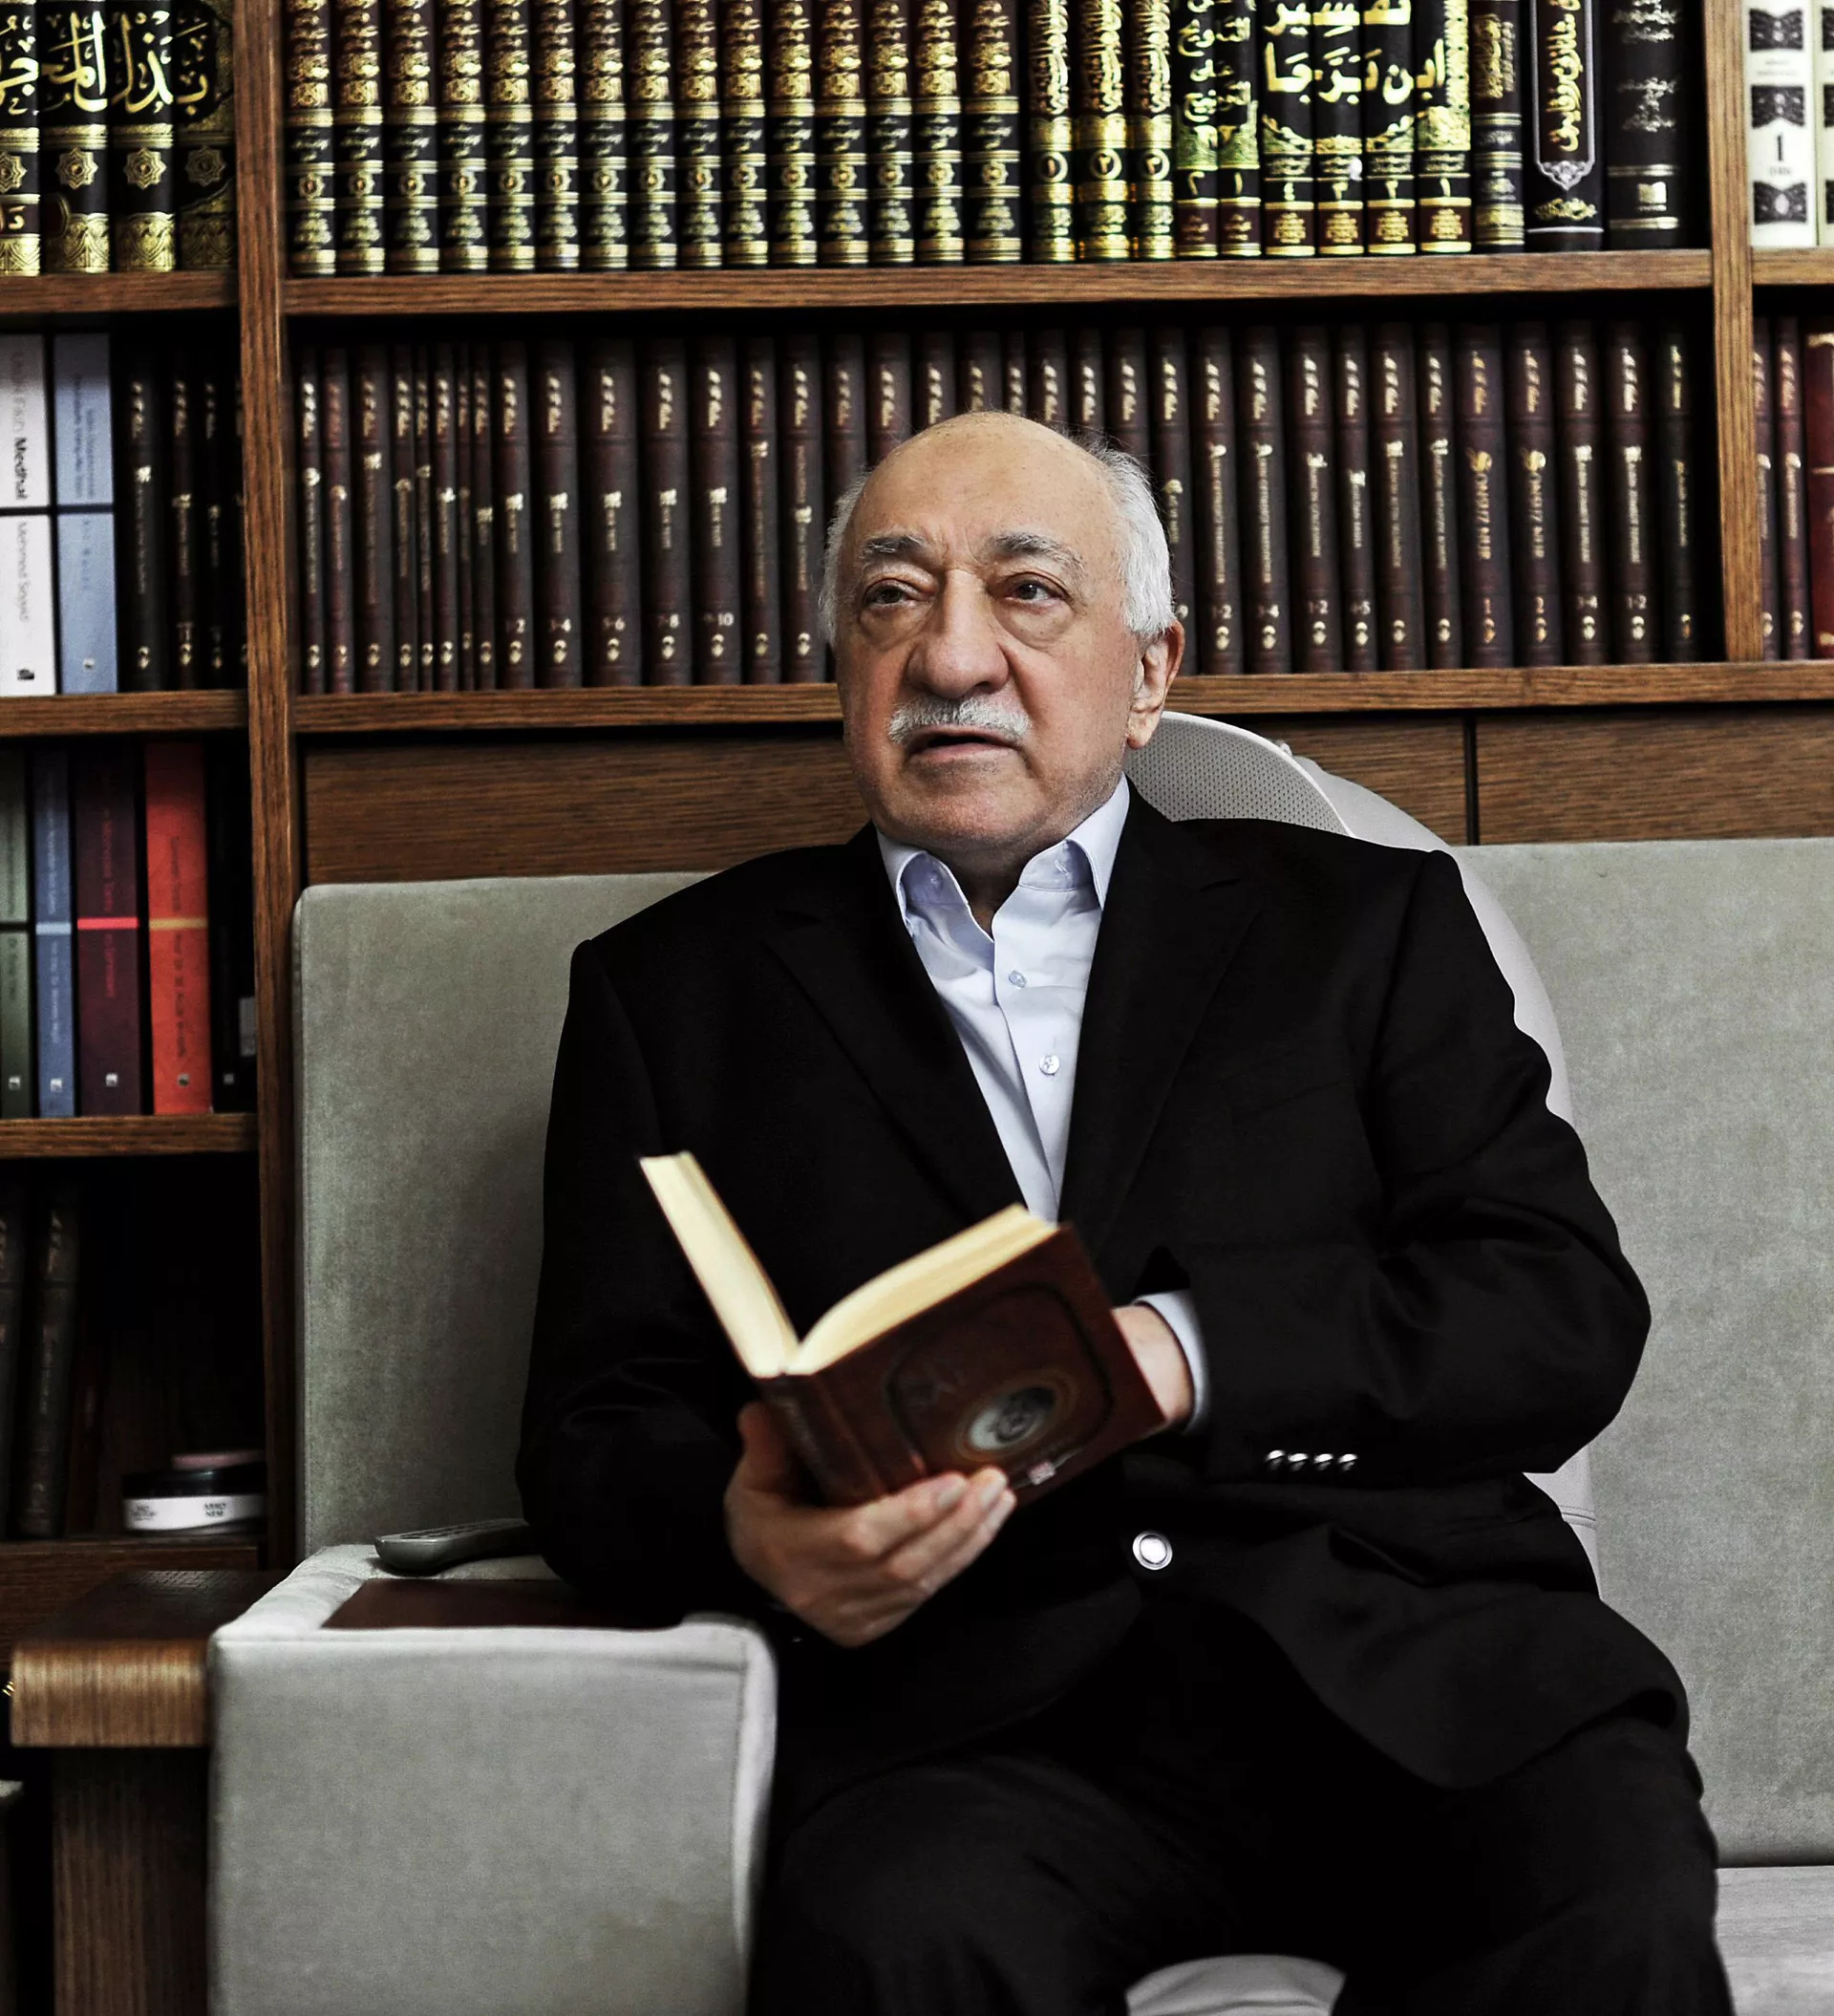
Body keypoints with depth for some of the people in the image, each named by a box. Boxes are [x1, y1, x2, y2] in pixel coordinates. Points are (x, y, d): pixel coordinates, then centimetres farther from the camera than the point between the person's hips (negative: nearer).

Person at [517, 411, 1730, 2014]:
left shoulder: (1361, 925, 17)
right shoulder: (680, 989, 18)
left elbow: (1568, 1312, 6)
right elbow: (594, 1431, 12)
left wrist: (1178, 1352, -10)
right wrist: (747, 1529, -13)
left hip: (1406, 1653, 1)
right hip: (978, 1713, 0)